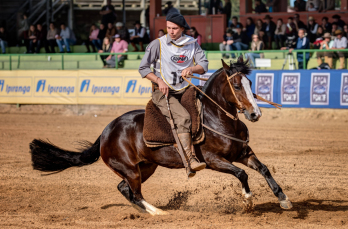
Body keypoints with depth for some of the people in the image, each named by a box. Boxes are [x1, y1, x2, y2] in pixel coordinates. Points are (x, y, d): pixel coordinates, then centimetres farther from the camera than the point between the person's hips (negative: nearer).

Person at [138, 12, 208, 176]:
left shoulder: (192, 44, 8)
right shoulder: (158, 44, -2)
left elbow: (204, 65, 4)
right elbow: (143, 68, 0)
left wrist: (192, 69, -18)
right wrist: (159, 80, -14)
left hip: (185, 90, 5)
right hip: (163, 92, -5)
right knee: (183, 117, -27)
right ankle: (190, 160, -32)